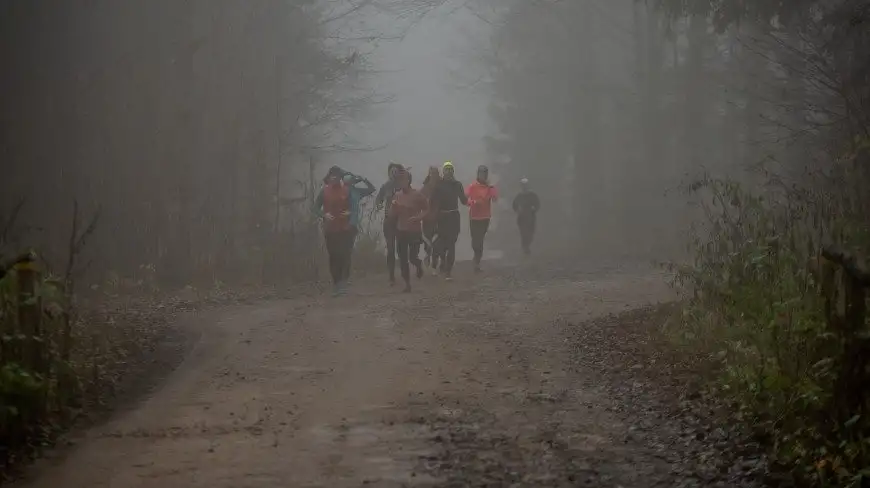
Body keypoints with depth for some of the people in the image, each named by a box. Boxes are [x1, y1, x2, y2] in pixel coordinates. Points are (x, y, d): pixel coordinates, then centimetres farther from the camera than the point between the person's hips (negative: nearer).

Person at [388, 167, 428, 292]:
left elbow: (426, 209, -3)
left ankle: (419, 265, 31)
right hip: (401, 231, 4)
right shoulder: (397, 195, 3)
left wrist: (418, 217, -18)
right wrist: (393, 206, -13)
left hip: (414, 231, -4)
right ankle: (407, 284, 14)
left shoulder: (417, 195, -10)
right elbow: (392, 214, 7)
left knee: (413, 257, -6)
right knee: (403, 259, 3)